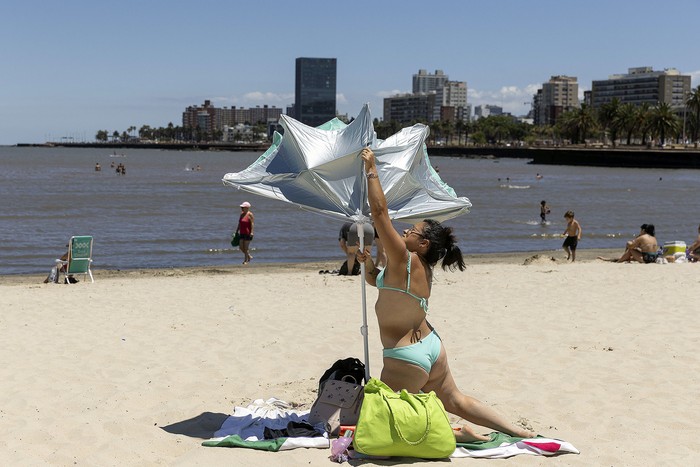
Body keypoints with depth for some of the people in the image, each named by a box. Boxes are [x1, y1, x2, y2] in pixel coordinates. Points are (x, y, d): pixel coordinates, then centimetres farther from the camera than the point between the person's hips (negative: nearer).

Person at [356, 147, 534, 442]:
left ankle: (455, 434, -5)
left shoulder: (404, 260, -17)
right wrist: (369, 264, 6)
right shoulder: (422, 268, 9)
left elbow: (380, 211, -20)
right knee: (456, 401, 23)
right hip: (432, 347, 10)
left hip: (407, 357, -9)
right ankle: (519, 432, 22)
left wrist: (371, 170, -14)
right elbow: (377, 280, 25)